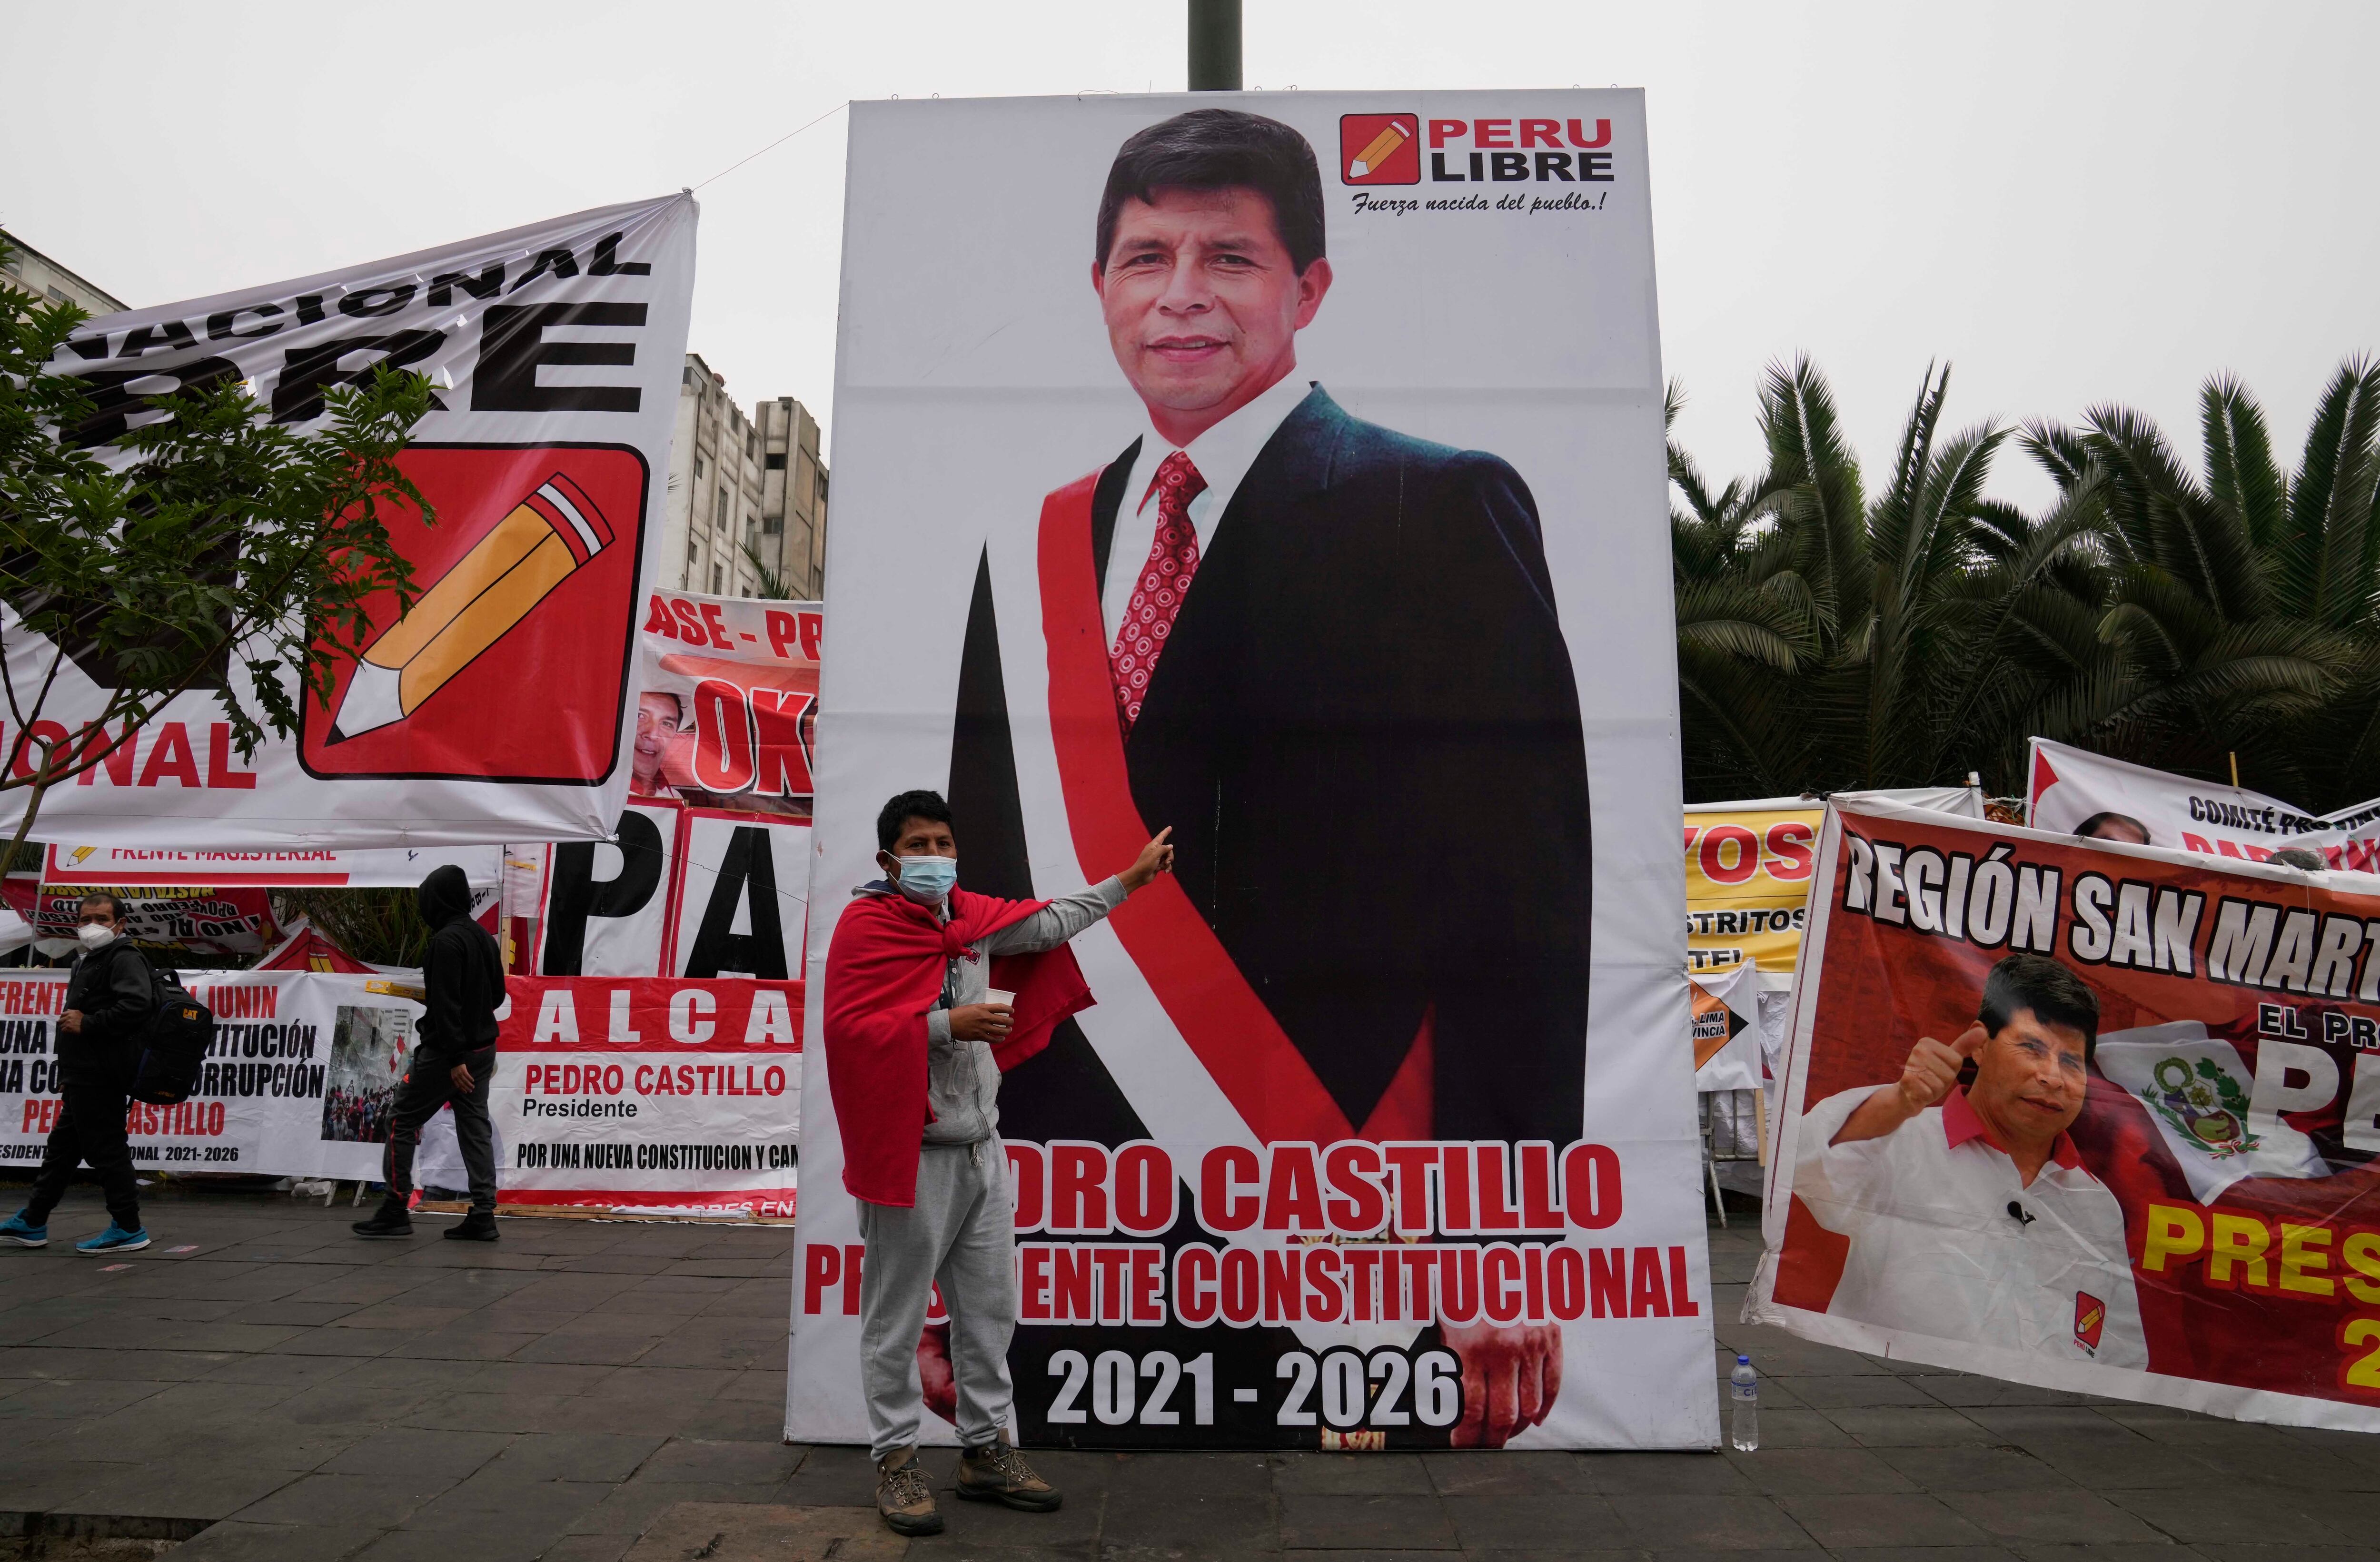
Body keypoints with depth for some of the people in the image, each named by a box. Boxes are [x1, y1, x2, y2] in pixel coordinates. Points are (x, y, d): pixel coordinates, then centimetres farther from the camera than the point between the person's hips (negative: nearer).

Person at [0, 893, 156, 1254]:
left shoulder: (124, 958, -11)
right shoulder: (87, 961, 21)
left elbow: (137, 1005, -27)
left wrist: (87, 1024, -21)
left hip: (100, 1078, -11)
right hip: (83, 1076, 11)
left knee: (105, 1149, -6)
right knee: (62, 1149, 19)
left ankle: (128, 1229, 0)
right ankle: (32, 1224, 31)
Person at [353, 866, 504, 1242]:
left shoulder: (445, 941, -16)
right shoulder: (485, 937, 9)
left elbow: (446, 1004, -21)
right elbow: (497, 995, 16)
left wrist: (455, 1058, -24)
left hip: (447, 1052, -8)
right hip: (483, 1049, 8)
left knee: (402, 1122, 6)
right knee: (475, 1128, 7)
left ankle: (396, 1210, 8)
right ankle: (483, 1215, 4)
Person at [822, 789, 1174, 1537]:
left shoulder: (969, 916, 11)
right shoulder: (866, 924, -9)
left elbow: (1046, 923, 24)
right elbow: (848, 1028, -18)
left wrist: (1130, 878, 29)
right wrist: (947, 1023, -23)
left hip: (981, 1151, 7)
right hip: (912, 1157, -7)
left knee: (990, 1309, 14)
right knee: (897, 1317, 4)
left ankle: (987, 1448, 28)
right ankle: (895, 1460, 20)